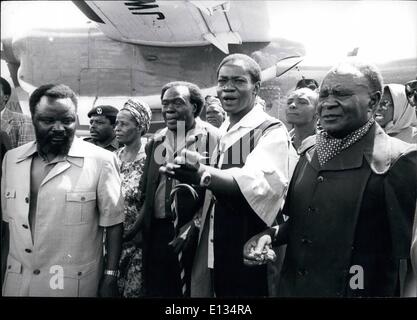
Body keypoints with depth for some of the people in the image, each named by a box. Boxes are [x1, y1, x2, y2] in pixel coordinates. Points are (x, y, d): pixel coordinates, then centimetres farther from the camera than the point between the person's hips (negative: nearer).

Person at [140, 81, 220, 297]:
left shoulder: (212, 138, -7)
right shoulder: (155, 141, 12)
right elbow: (146, 192, 15)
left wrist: (194, 224, -17)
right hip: (157, 233, 5)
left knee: (192, 289, 8)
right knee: (155, 290, 12)